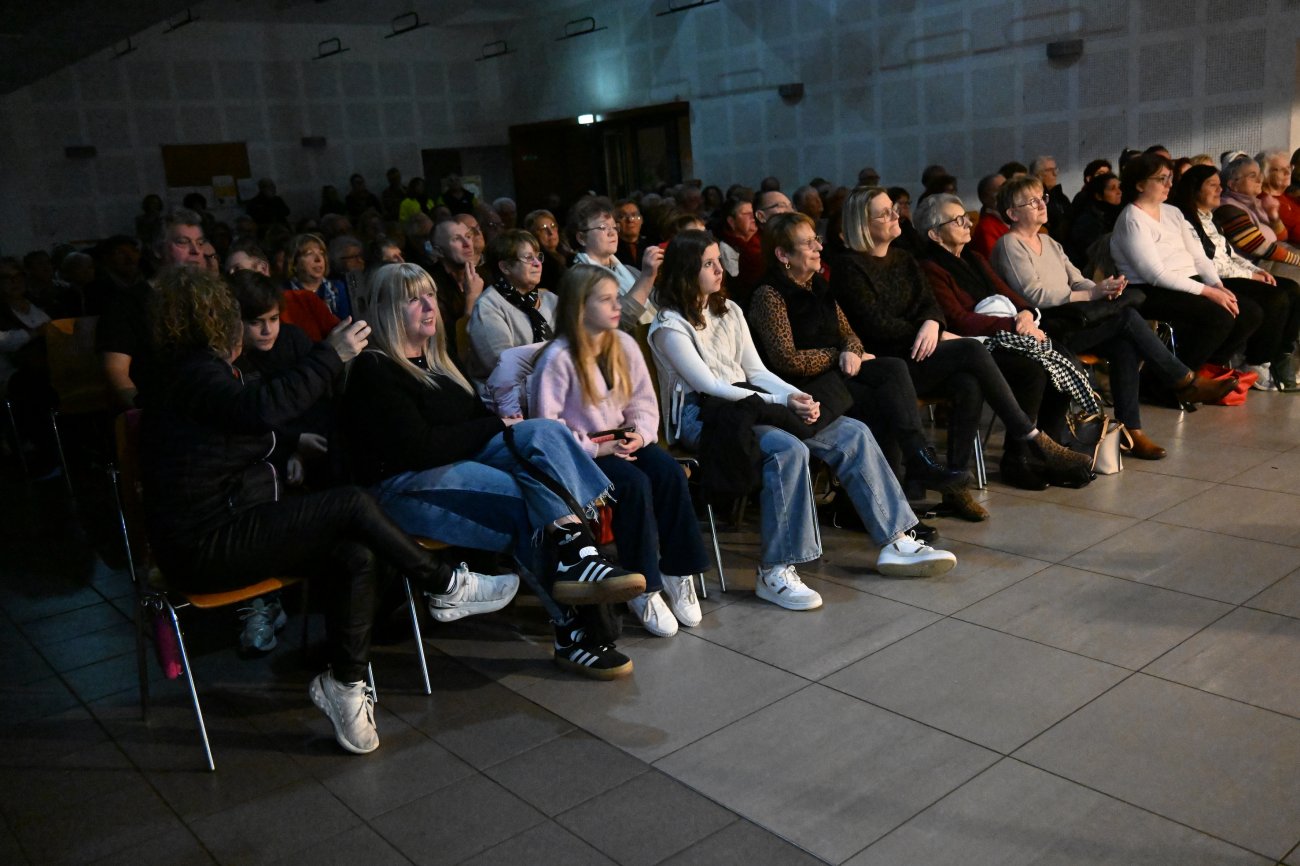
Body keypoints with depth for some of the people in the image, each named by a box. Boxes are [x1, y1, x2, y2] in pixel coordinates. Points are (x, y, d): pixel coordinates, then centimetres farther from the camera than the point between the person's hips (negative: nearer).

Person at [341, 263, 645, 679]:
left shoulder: (436, 362, 22)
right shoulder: (374, 370, -5)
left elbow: (476, 422, 17)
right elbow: (419, 448, -16)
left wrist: (504, 427, -7)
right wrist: (495, 427, -8)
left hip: (461, 466, 8)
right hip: (405, 486, -8)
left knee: (542, 431, -20)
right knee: (532, 502, -28)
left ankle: (577, 554, -38)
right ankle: (573, 628, -27)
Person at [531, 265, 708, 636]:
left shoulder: (624, 344, 6)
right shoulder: (558, 358, -12)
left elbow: (644, 400, 10)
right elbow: (547, 425, -14)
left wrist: (640, 432, -10)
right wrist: (598, 447, -19)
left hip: (623, 441, 6)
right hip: (580, 453, -6)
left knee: (670, 472, -22)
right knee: (634, 483, -31)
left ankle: (677, 573, -11)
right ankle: (643, 589, -19)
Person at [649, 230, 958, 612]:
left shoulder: (729, 310, 17)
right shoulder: (669, 326, -7)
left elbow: (755, 371, 14)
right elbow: (708, 386, -15)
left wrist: (797, 396, -7)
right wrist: (781, 402, -19)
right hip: (700, 417, -8)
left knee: (852, 433, -6)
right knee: (788, 449, -36)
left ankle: (896, 542, -4)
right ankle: (774, 572, -30)